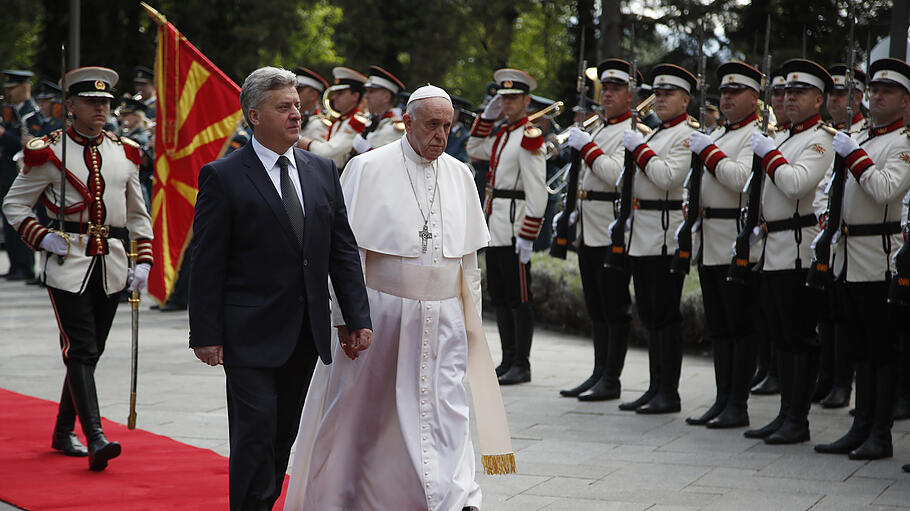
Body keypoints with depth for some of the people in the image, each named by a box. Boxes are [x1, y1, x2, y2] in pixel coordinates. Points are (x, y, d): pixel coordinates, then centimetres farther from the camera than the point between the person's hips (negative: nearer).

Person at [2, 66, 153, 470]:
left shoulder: (124, 153, 9)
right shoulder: (49, 152, -4)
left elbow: (138, 214, 16)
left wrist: (143, 261, 5)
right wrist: (42, 239, -11)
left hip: (110, 265, 5)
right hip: (68, 263, -5)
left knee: (90, 350, 11)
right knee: (80, 351, -11)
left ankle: (64, 432, 24)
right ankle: (95, 437, -18)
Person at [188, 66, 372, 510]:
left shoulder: (322, 171, 11)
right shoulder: (223, 177, -6)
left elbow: (343, 250, 11)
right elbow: (207, 263, -7)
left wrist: (358, 318, 5)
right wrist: (205, 334, -11)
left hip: (305, 335, 5)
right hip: (250, 335, -5)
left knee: (283, 435, 10)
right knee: (256, 432, -9)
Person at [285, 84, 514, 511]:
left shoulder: (459, 175, 8)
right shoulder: (369, 169, -6)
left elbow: (468, 256, 14)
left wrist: (472, 320, 12)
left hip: (442, 319, 3)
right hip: (381, 312, -3)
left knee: (445, 412, -5)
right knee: (366, 412, 7)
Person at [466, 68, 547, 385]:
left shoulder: (529, 137, -12)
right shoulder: (502, 135, 14)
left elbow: (537, 191, -18)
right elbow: (474, 151, 31)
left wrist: (528, 236, -21)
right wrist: (487, 117, 16)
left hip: (515, 226, -9)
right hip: (494, 227, 9)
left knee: (518, 297, -3)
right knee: (499, 297, 12)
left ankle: (522, 365, 2)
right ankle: (508, 361, 18)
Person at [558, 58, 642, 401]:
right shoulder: (600, 129, 18)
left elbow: (616, 174, -24)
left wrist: (586, 146, -18)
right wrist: (578, 208, 20)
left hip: (614, 231, -9)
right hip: (590, 230, 9)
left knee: (614, 307, -4)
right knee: (596, 307, 12)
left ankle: (611, 381, 0)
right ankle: (599, 374, 18)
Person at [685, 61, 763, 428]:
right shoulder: (716, 135, 19)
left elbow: (742, 178, -23)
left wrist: (708, 151, -16)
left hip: (739, 243, -9)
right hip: (710, 244, 9)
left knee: (742, 326, -3)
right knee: (718, 326, 11)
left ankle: (738, 406, 0)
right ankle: (722, 400, 16)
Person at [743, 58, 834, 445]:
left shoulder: (819, 141, -9)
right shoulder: (785, 140, 20)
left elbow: (796, 184, -25)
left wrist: (769, 153, -14)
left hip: (798, 251, -9)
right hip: (773, 252, 9)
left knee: (800, 337, -4)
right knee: (782, 337, 12)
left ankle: (798, 421, -1)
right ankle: (785, 415, 17)